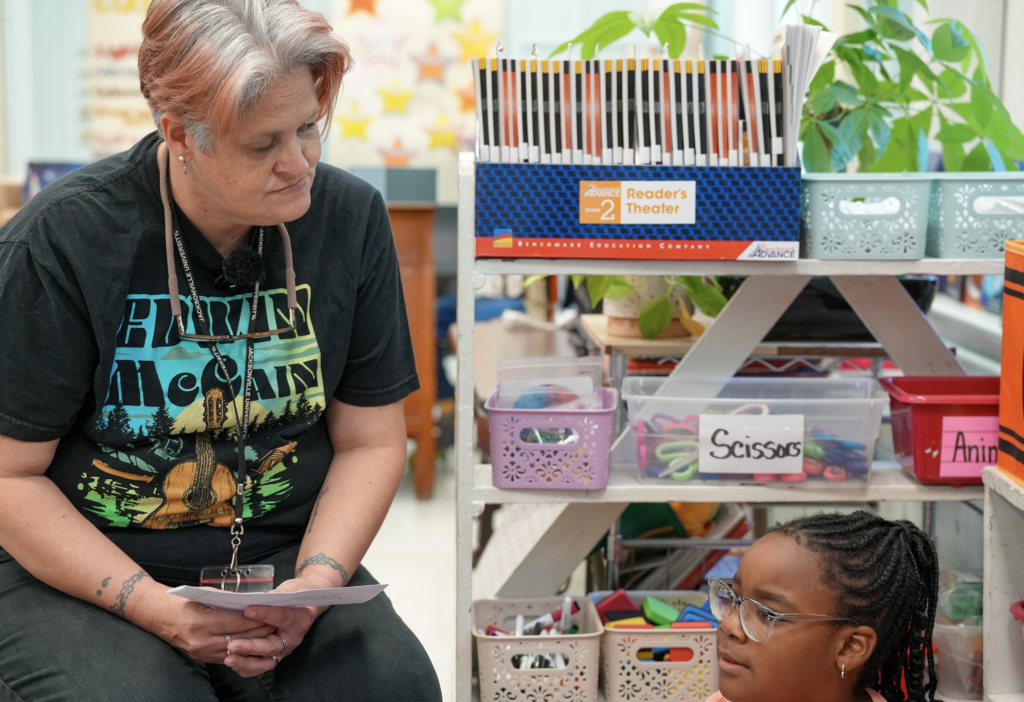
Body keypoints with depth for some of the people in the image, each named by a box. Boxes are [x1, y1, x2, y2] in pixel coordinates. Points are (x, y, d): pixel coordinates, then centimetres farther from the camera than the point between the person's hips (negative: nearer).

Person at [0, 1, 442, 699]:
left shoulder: (350, 217, -1)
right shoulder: (60, 242, -12)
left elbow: (370, 440, 5)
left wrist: (314, 583, -12)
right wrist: (156, 608, -19)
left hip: (283, 556, 3)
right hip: (82, 574, -2)